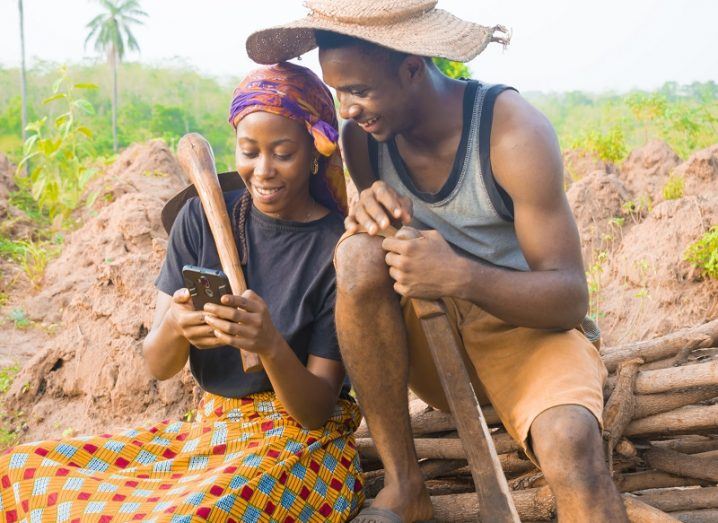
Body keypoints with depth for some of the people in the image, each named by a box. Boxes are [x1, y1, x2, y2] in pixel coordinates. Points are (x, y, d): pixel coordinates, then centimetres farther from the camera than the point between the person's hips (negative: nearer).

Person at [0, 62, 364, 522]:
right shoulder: (202, 217, -1)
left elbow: (316, 410, -12)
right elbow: (158, 366, -1)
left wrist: (271, 344, -32)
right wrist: (173, 328, -25)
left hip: (303, 445, -3)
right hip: (209, 431, 4)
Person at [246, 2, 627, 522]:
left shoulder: (513, 130, -19)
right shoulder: (362, 134, -6)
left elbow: (571, 299, -18)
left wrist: (462, 278, -36)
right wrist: (369, 216, -18)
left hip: (526, 329, -4)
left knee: (569, 442, -37)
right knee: (358, 255, -27)